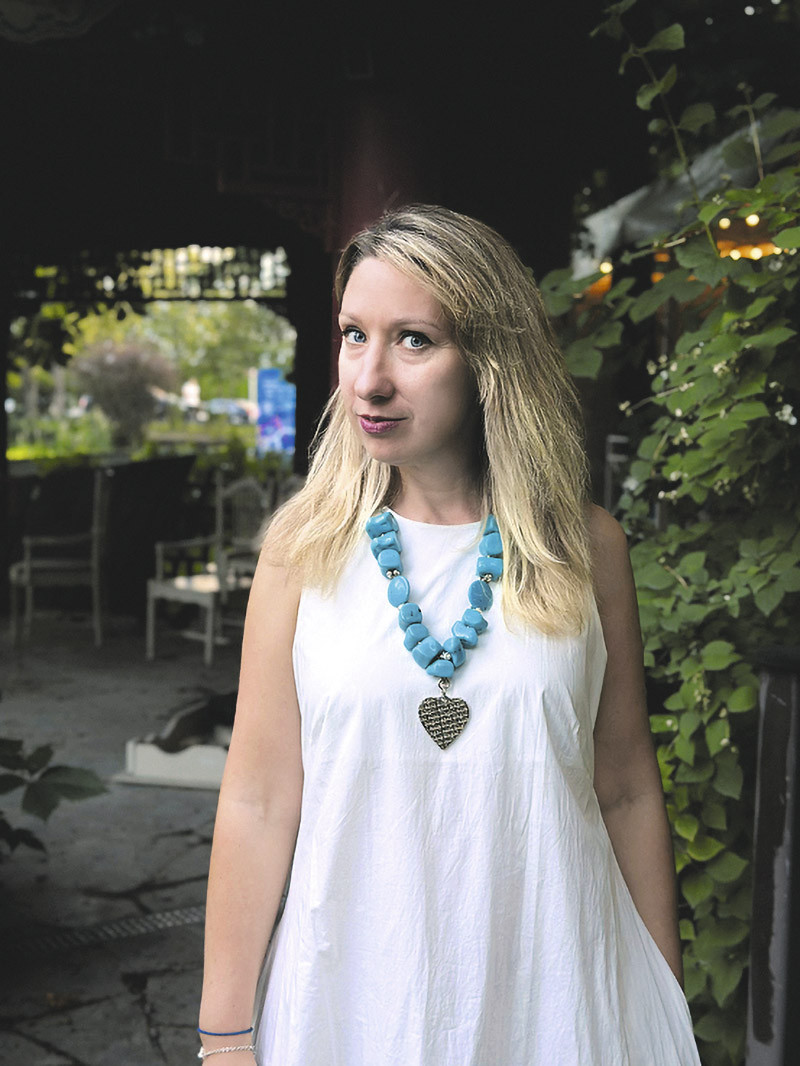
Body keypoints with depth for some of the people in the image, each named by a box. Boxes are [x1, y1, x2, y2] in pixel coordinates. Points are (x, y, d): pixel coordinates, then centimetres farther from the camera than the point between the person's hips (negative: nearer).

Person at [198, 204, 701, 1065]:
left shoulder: (586, 547, -4)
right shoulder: (306, 544, -6)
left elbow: (626, 790, 2)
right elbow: (259, 799, -5)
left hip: (556, 992, 1)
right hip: (356, 993, 0)